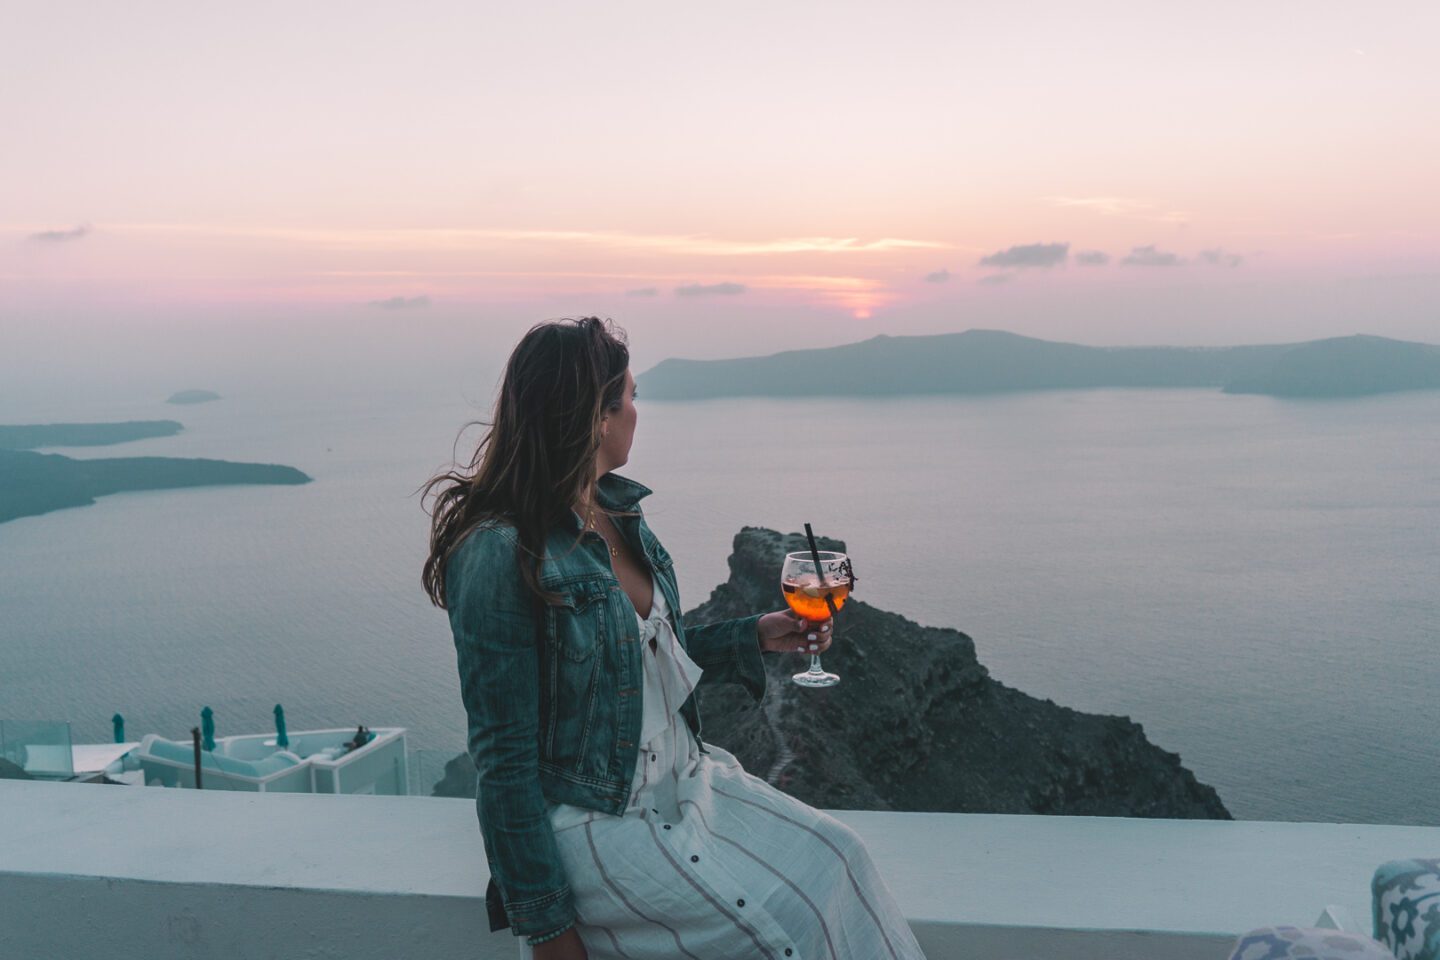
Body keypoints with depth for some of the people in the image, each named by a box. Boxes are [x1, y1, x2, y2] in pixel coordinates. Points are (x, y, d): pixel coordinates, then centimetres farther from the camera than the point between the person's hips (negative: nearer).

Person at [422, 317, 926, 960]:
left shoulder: (617, 511, 6)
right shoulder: (500, 556, -21)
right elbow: (504, 760, -19)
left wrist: (754, 636, 13)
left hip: (678, 780, 8)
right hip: (593, 820, -8)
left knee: (833, 856, -7)